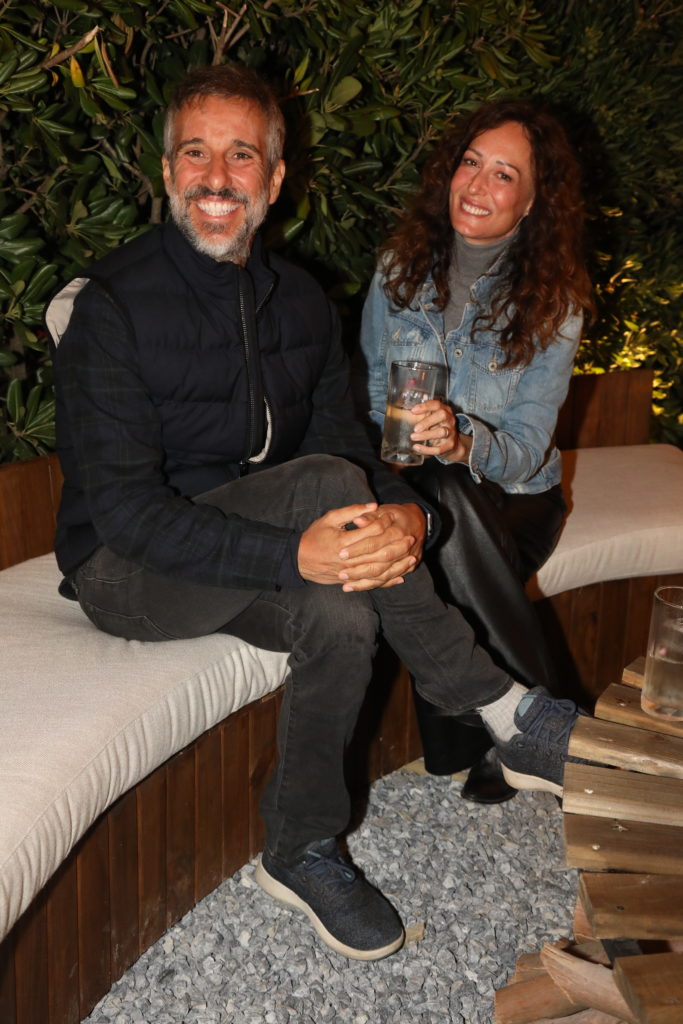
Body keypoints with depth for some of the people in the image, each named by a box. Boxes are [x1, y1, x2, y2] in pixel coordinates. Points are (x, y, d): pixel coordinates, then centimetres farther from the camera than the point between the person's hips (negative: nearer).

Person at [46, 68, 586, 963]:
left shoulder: (301, 302, 4)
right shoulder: (110, 307, -15)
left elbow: (347, 438, 3)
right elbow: (123, 510, -23)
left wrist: (404, 513, -23)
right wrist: (293, 554, -36)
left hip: (246, 569, 6)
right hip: (126, 570, -5)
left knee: (342, 611, -30)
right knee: (324, 481, -30)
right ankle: (505, 714, -19)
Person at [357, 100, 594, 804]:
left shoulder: (553, 301, -7)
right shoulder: (402, 265, 1)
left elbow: (525, 446, -13)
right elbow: (370, 389, 10)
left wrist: (462, 443, -36)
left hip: (510, 494, -2)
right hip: (411, 484, 3)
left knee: (446, 504, -36)